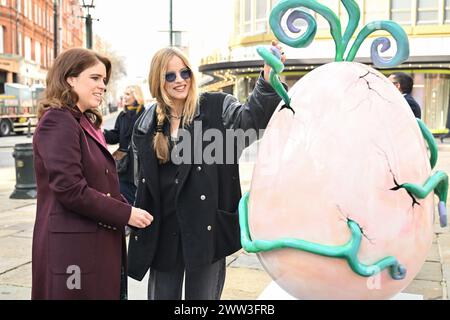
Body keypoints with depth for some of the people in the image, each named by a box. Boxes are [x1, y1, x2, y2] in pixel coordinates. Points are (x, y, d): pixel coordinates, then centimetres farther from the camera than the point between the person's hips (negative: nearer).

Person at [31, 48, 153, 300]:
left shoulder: (87, 123, 16)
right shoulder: (57, 121, -12)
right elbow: (69, 189, -21)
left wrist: (128, 209, 2)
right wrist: (126, 214, -15)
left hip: (99, 244, 9)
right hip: (72, 245, -9)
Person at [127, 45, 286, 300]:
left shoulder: (216, 107, -3)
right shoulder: (148, 122, 8)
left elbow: (250, 117, -24)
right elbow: (142, 180, 15)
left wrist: (268, 80, -40)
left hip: (206, 224, -3)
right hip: (163, 228, 3)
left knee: (203, 295, 8)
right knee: (162, 294, 14)